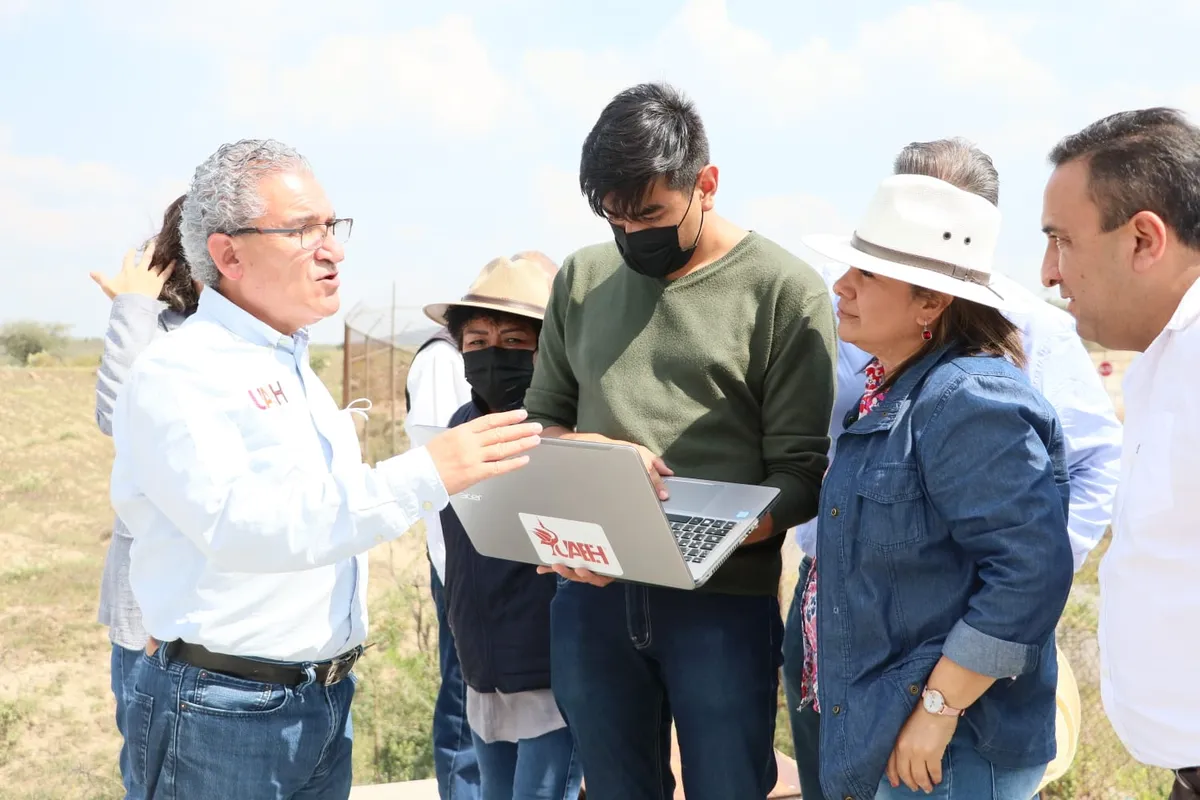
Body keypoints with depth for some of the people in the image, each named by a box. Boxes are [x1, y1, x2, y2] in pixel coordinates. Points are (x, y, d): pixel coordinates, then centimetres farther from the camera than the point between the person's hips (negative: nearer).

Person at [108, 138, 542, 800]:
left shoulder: (296, 369, 14)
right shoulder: (175, 373, -14)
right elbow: (237, 523, -28)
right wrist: (421, 477, -33)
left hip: (325, 703, 8)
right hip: (223, 714, -8)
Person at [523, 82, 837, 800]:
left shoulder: (786, 289, -5)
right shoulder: (583, 277, 9)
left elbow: (801, 475, -8)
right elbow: (542, 422, 15)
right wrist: (595, 451, -7)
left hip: (723, 600, -4)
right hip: (592, 595, 4)